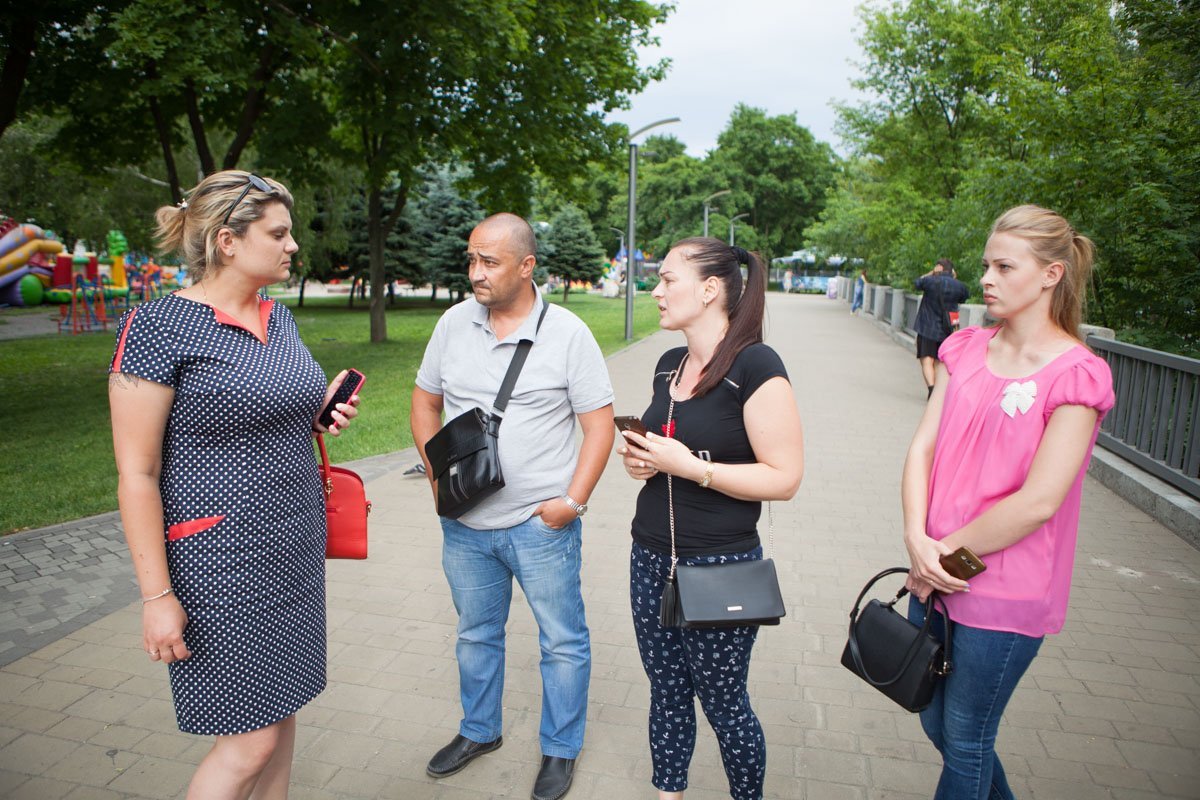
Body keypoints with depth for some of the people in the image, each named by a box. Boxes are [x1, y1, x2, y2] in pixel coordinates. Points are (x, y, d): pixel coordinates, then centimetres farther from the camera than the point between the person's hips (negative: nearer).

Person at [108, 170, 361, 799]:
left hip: (296, 555, 7)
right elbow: (137, 474, -14)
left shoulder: (279, 318, 8)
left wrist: (321, 413, 0)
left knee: (280, 712, 17)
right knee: (250, 738, 2)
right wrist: (157, 596, -14)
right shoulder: (159, 326, -14)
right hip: (222, 563, -7)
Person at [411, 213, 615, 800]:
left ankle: (560, 750, 33)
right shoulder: (454, 322, 1)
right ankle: (479, 731, 45)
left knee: (562, 641, 10)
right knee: (476, 634, 22)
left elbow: (599, 423, -9)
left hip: (540, 525, -4)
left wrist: (573, 501, -14)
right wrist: (436, 475, 2)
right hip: (465, 523, 4)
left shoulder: (567, 333, -10)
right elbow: (425, 402, 11)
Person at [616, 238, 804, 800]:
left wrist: (688, 465, -22)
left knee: (722, 703, 12)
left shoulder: (755, 365, -16)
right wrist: (639, 458, -1)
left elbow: (784, 478, -18)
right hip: (650, 559, 6)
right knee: (666, 693, 18)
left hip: (720, 568, -6)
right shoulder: (669, 365, 7)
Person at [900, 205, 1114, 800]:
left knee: (965, 739, 12)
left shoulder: (1076, 375, -14)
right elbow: (922, 447, 0)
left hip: (1005, 591, -6)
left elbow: (1038, 501, -19)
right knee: (937, 722, 22)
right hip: (936, 574, 6)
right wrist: (918, 540, -13)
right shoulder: (966, 350, 4)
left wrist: (947, 551, -12)